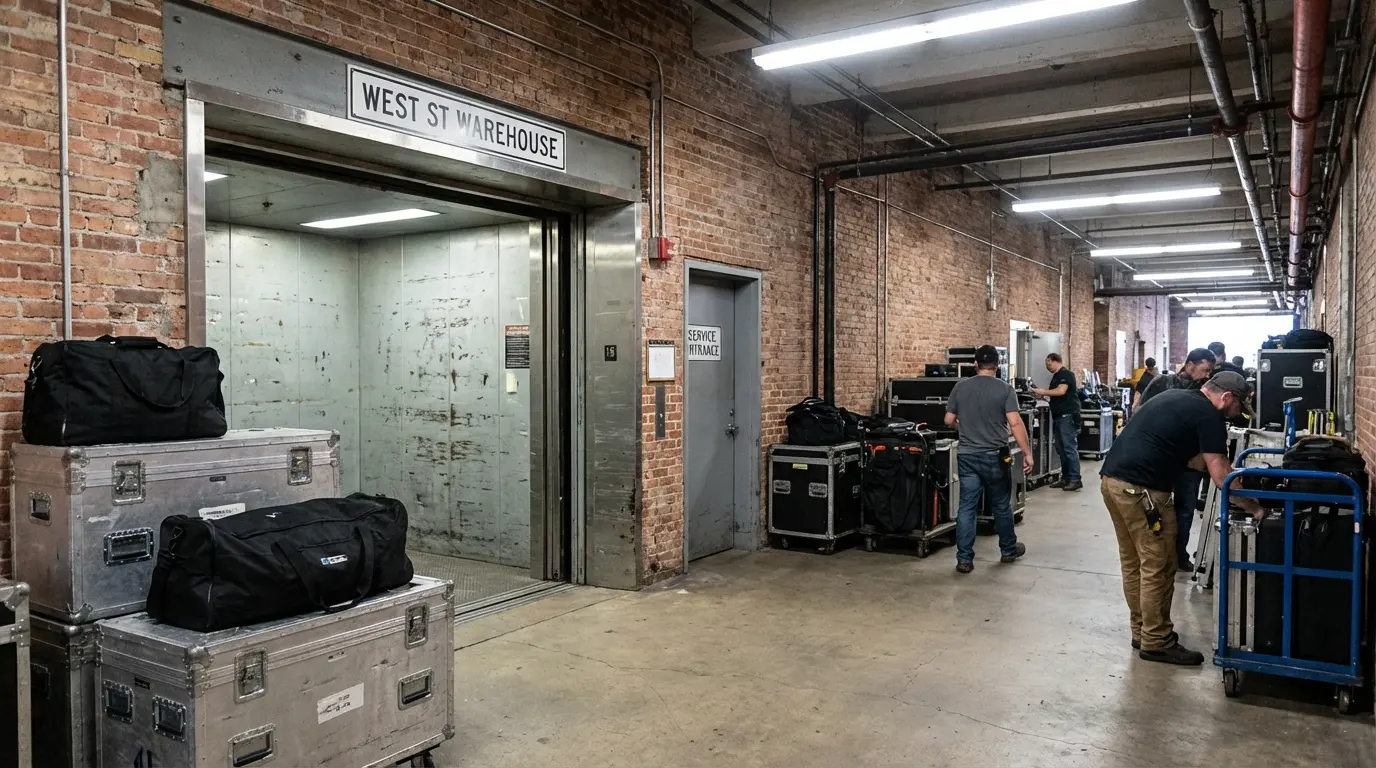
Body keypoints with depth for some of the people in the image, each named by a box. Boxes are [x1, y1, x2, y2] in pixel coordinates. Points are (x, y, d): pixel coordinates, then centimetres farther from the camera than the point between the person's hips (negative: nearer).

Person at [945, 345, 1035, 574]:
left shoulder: (960, 387, 2)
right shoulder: (1005, 389, -7)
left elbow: (949, 421, 6)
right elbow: (1015, 423, -15)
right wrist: (1027, 453, -11)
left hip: (966, 456, 2)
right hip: (995, 456, -2)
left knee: (967, 507, 3)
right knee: (1001, 505, 15)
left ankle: (964, 559, 2)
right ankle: (1008, 550, 32)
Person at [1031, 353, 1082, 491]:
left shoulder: (1066, 374, -10)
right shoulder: (1056, 376, 19)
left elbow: (1061, 391, -22)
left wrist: (1042, 392, -15)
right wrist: (1041, 393, 7)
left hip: (1068, 416, -10)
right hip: (1059, 416, 10)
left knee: (1070, 448, -10)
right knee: (1061, 448, 10)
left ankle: (1075, 480, -8)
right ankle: (1065, 478, 14)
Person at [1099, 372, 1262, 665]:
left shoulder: (1175, 398, 22)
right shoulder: (1208, 415, -4)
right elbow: (1220, 477, -8)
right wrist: (1255, 508, 2)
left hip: (1111, 479, 10)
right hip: (1139, 489, -10)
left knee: (1133, 562, 17)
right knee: (1158, 567, 0)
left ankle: (1141, 630, 27)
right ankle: (1156, 642, 9)